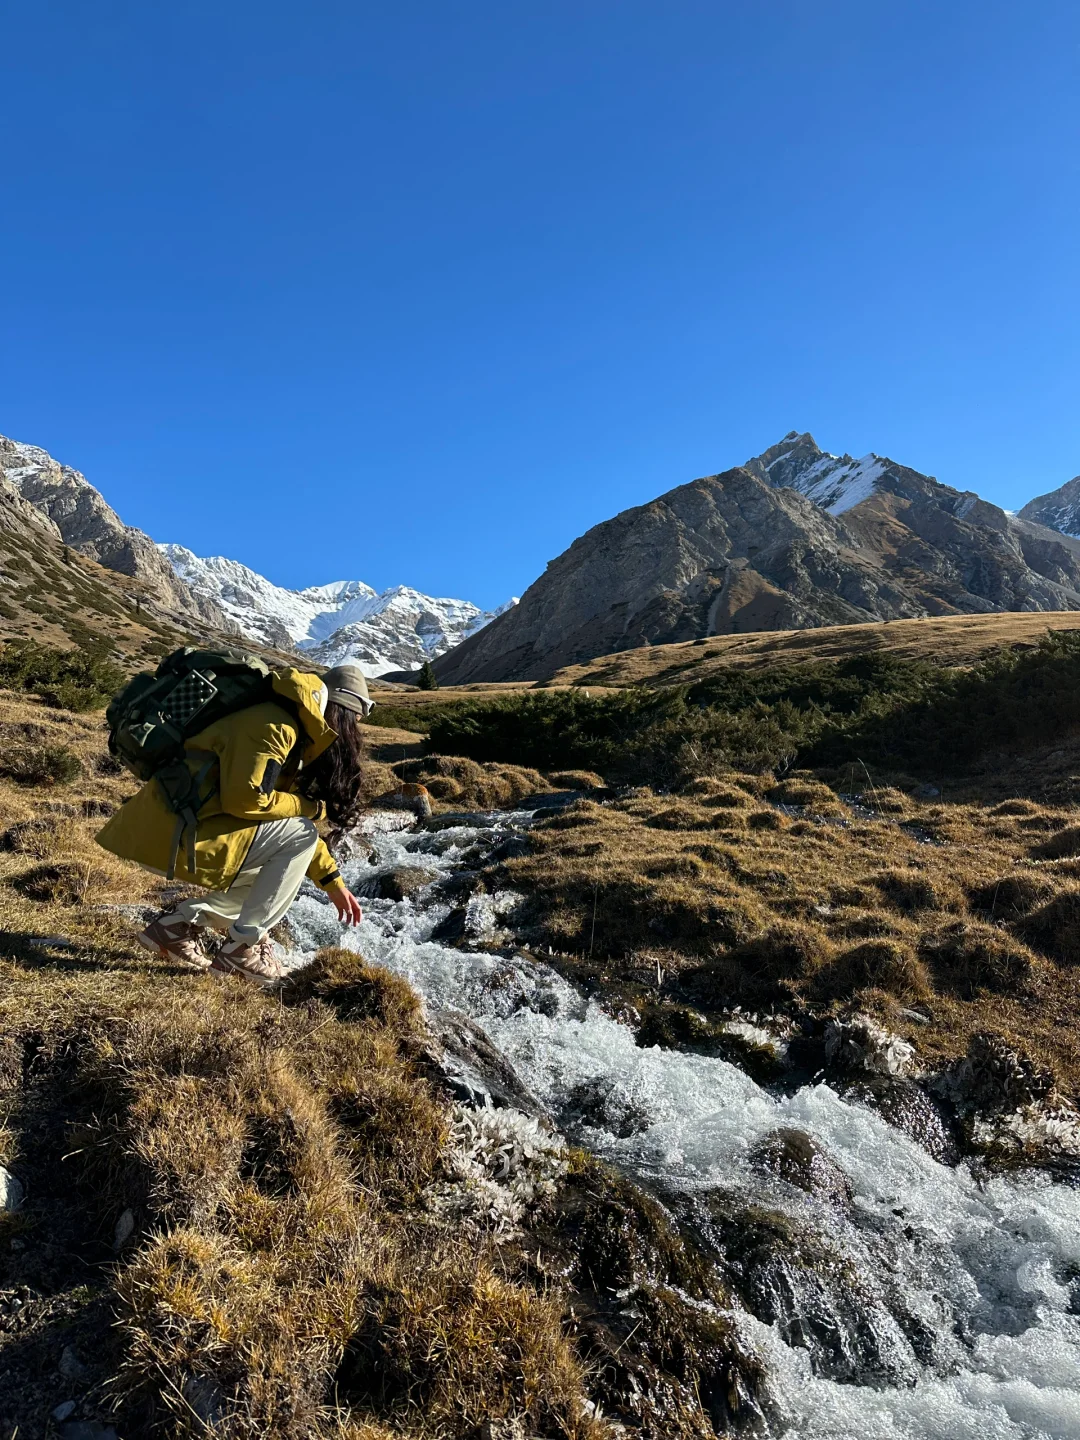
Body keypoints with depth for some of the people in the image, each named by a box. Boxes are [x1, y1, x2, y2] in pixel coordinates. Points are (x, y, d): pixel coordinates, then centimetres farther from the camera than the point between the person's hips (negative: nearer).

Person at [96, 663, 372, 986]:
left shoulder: (290, 732, 17)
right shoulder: (276, 727, -14)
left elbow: (290, 826, 22)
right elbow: (244, 800, -23)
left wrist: (333, 883, 20)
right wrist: (313, 809, -9)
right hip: (173, 835, -10)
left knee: (278, 871, 21)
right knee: (300, 836, -9)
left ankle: (177, 923, 16)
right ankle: (241, 947, -1)